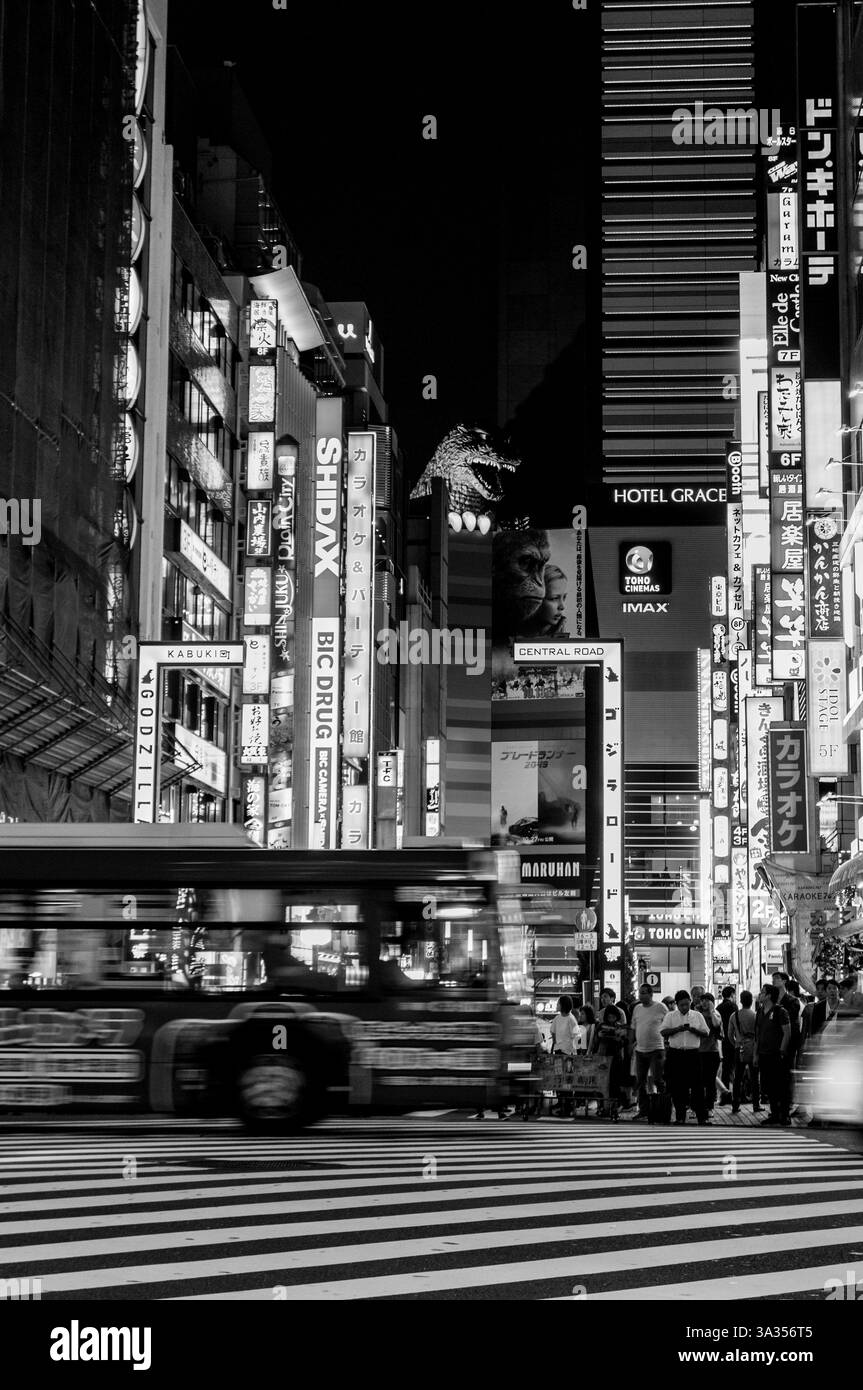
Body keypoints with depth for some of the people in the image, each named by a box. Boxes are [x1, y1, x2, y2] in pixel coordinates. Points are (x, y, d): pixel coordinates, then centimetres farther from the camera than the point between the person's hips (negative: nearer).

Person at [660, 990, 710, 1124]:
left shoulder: (697, 1016, 10)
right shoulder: (670, 1016, 8)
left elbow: (705, 1033, 6)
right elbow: (663, 1032, -2)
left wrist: (694, 1030, -13)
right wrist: (677, 1029, -16)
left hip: (693, 1054, 0)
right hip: (675, 1054, 0)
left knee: (697, 1086, -4)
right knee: (677, 1087, 1)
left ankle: (702, 1117, -3)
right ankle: (680, 1116, 8)